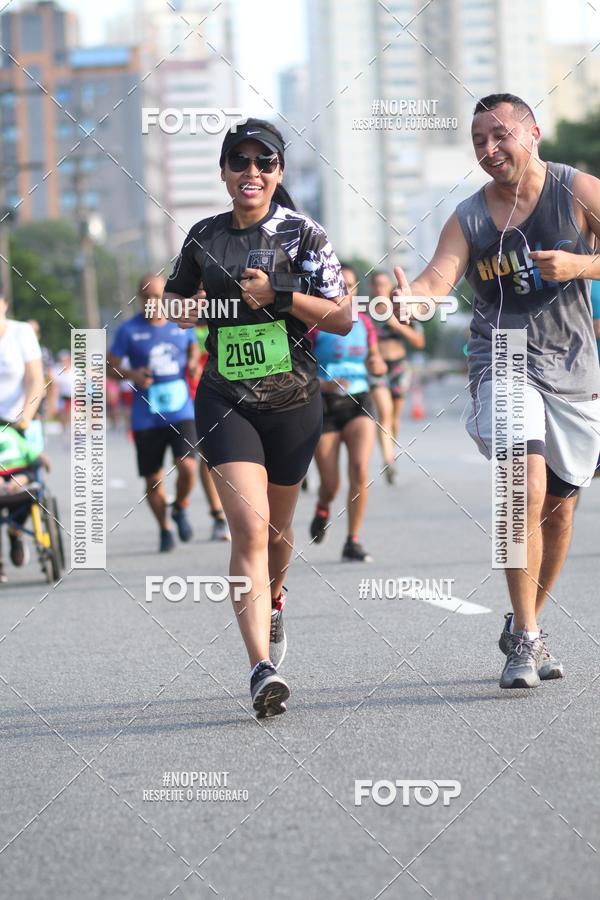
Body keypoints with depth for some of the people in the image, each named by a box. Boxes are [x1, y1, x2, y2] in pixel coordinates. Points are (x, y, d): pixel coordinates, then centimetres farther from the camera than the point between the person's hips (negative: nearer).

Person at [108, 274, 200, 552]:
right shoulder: (129, 330, -1)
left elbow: (193, 348, 24)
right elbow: (110, 366, 4)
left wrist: (193, 361, 1)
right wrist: (131, 375, -16)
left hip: (181, 412, 0)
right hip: (146, 417, 0)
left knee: (187, 466, -18)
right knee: (153, 479, 4)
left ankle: (180, 509, 12)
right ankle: (164, 529, 25)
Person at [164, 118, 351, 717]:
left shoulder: (304, 235, -2)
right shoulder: (204, 237, 5)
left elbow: (342, 318, -6)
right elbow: (174, 299, 24)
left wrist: (278, 295, -17)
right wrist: (182, 311, 1)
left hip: (294, 401, 0)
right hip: (226, 400, 0)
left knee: (277, 527, 17)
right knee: (249, 528, -17)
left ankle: (271, 600, 52)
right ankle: (262, 668, -25)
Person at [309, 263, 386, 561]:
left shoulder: (363, 322, 7)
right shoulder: (313, 323, -6)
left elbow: (377, 364, 18)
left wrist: (378, 365, -6)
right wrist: (324, 384, -23)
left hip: (358, 404, 3)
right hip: (324, 405, -3)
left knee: (360, 470, -18)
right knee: (331, 484, -1)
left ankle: (353, 542, -9)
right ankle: (322, 509, 37)